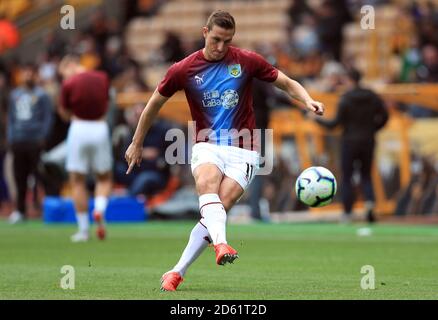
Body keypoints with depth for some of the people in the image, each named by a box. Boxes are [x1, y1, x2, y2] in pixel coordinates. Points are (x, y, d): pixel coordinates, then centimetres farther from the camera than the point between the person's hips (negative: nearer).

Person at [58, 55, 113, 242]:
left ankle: (83, 229, 4)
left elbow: (64, 114, 1)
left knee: (77, 181, 6)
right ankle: (100, 209, -12)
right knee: (104, 179, 16)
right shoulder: (102, 78, 3)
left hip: (79, 129, -3)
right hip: (100, 128, 3)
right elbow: (106, 106, 12)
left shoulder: (69, 83, -7)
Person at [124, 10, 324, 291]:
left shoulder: (247, 61, -1)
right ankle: (221, 243, -56)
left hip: (242, 151, 0)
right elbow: (155, 104, 15)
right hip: (207, 146, 1)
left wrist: (308, 100, -14)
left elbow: (287, 83, 7)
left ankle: (177, 272, -8)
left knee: (219, 208, -17)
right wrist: (137, 144, 22)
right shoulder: (184, 70, 1)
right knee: (207, 184, -34)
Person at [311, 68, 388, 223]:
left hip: (350, 142, -4)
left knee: (346, 178, 7)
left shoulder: (345, 99, -11)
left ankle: (347, 213, 4)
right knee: (366, 176, 14)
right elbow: (384, 116, 3)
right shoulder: (372, 97, 3)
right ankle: (369, 203, -14)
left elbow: (337, 122, -12)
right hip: (368, 141, 4)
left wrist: (318, 119, 1)